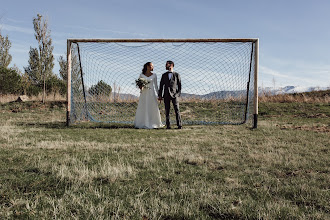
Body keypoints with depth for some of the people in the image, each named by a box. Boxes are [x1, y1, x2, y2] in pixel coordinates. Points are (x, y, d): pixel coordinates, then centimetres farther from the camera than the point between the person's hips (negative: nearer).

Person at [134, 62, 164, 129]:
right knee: (143, 108, -1)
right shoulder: (141, 75, 5)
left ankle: (153, 123, 8)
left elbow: (156, 85, 8)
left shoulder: (154, 75, 6)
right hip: (144, 93, 0)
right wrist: (140, 87, -15)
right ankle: (142, 124, 7)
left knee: (152, 108, -3)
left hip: (151, 93, 0)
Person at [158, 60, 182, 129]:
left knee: (177, 110, -7)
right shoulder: (164, 75, 13)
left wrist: (179, 93, -5)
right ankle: (168, 125, 4)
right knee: (167, 110, 1)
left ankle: (179, 125, -6)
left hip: (174, 94, -2)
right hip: (166, 95, 3)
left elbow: (179, 85, 5)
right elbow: (161, 85, 12)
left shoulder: (176, 74, 6)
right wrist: (160, 95, 6)